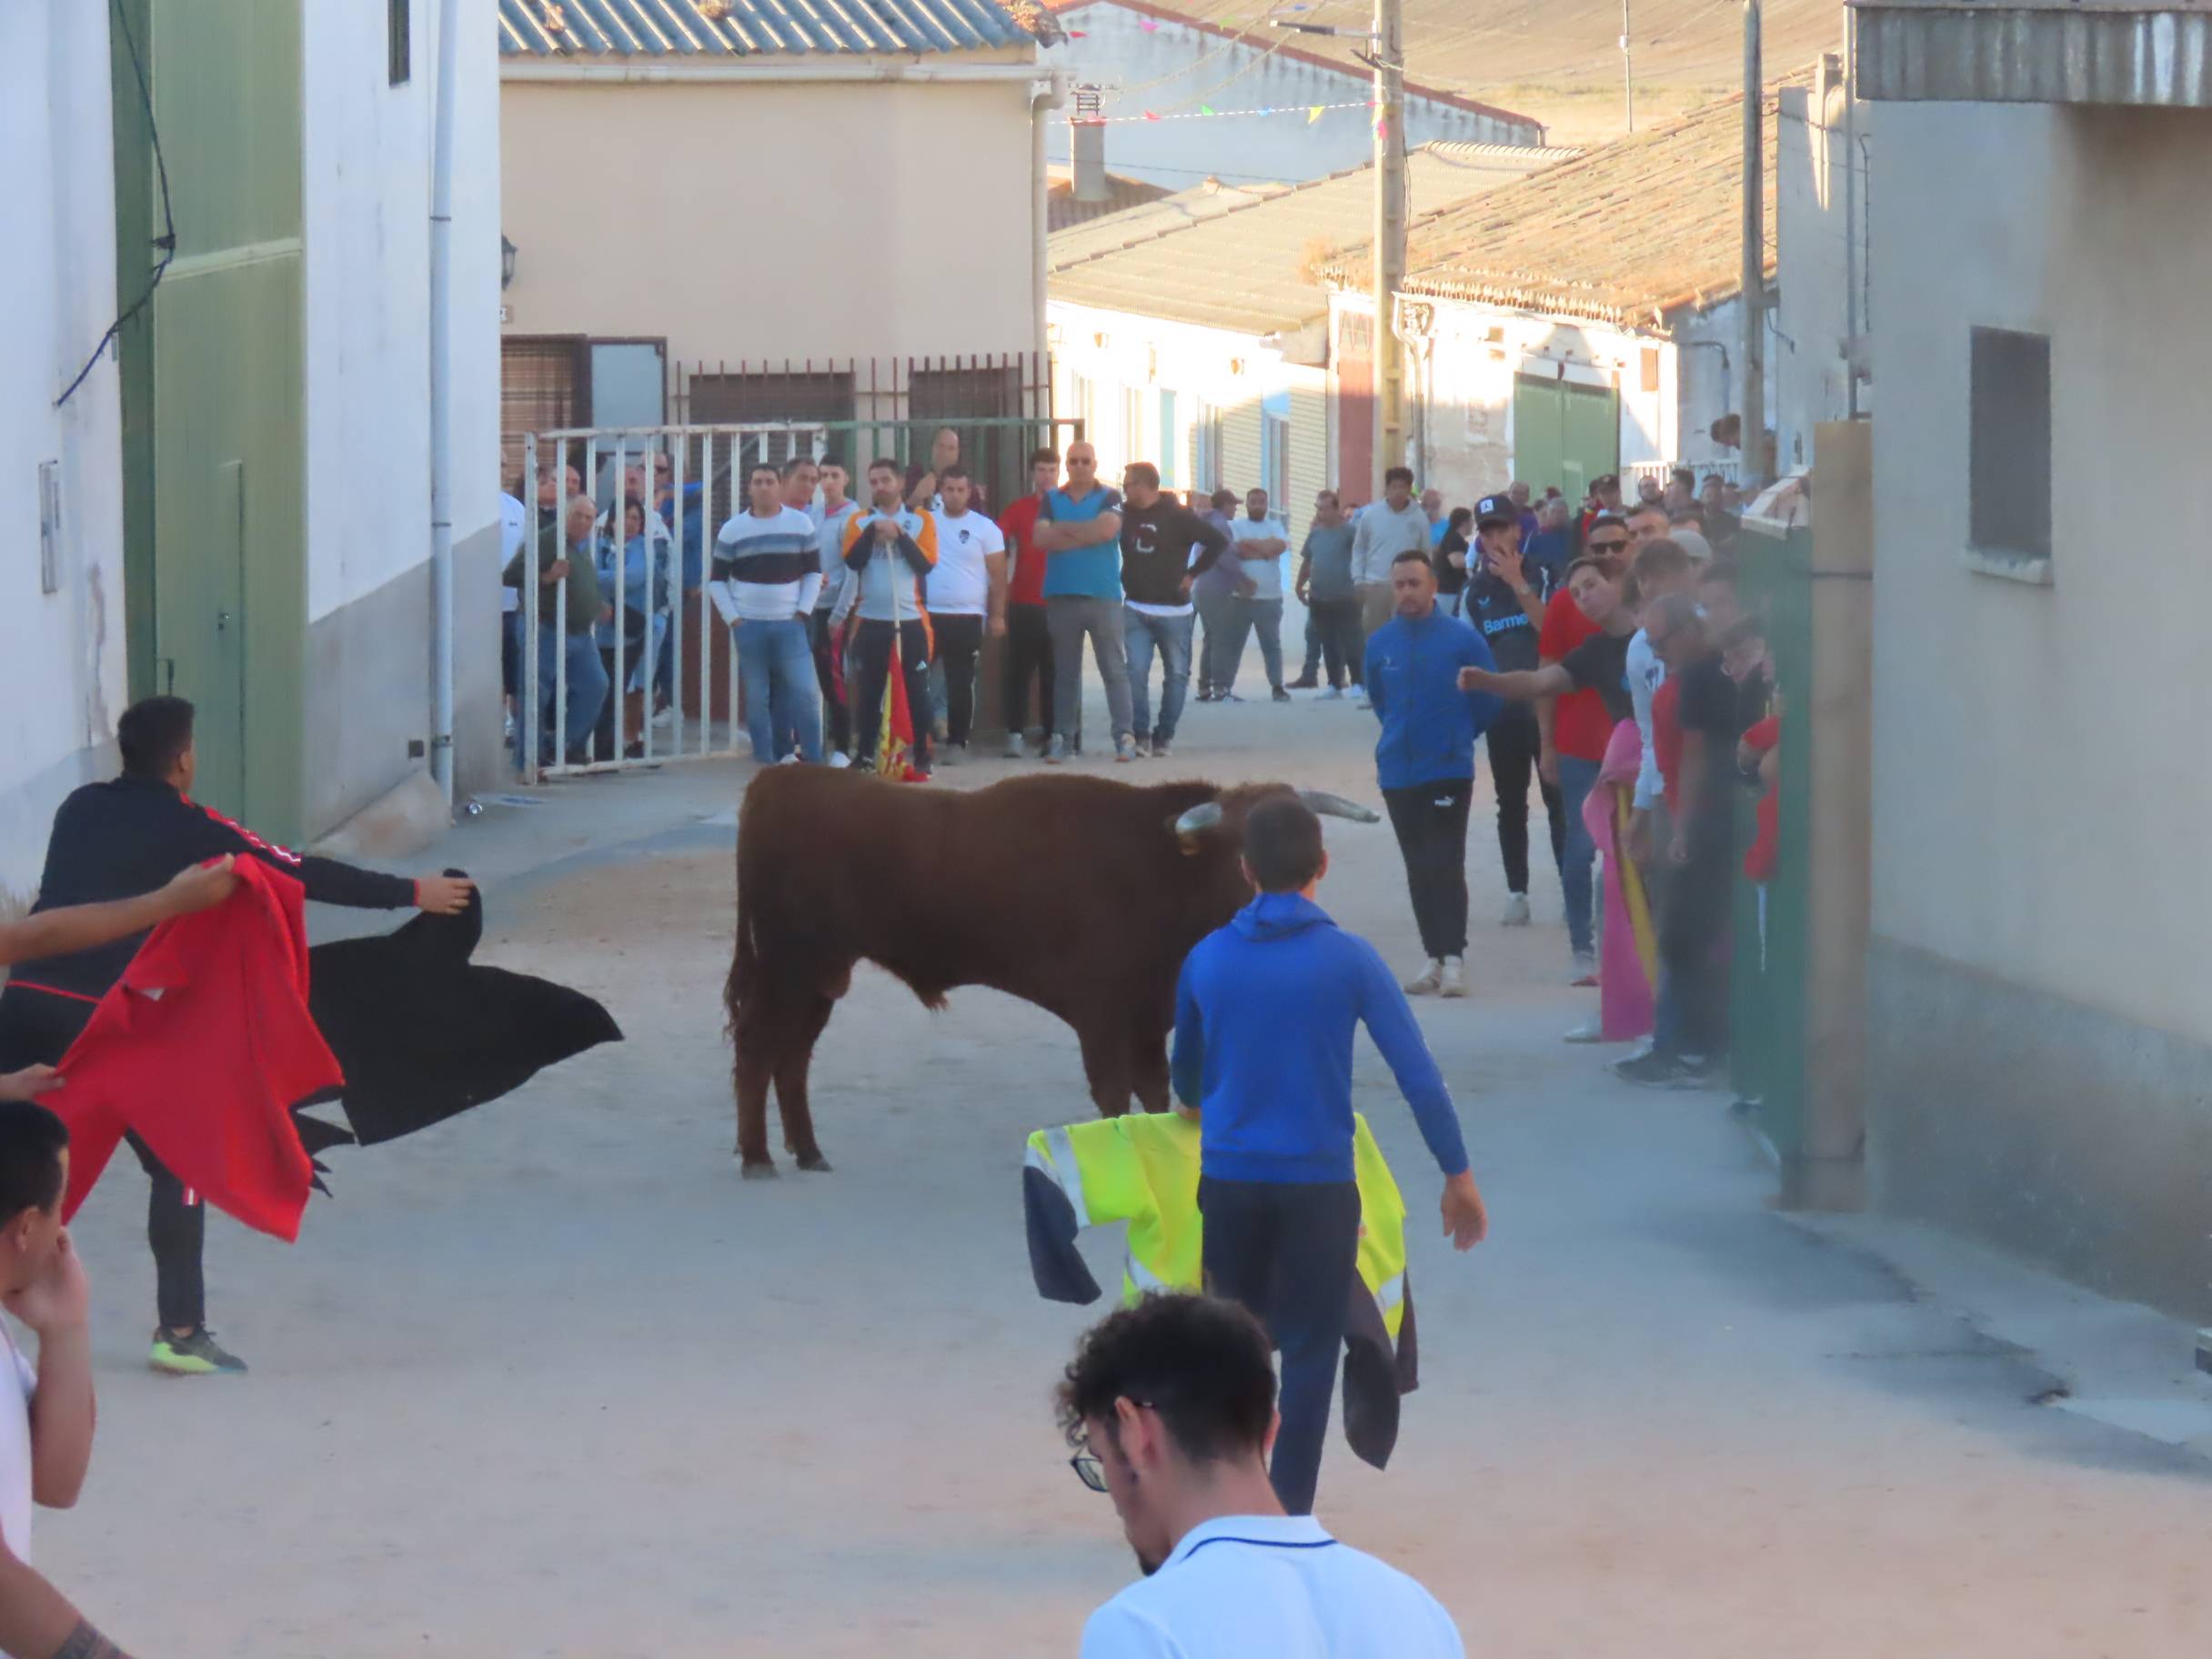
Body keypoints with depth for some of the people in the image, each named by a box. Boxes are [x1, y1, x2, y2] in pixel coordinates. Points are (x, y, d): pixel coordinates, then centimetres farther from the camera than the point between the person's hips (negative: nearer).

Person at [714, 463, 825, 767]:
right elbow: (718, 579, 7)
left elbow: (813, 572, 9)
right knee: (757, 698, 2)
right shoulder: (732, 530, 3)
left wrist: (803, 611, -2)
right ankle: (766, 762, 9)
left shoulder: (801, 524, 3)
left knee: (805, 692, -9)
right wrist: (733, 618, -2)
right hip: (749, 626, 0)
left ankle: (813, 761, -2)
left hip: (789, 624, 0)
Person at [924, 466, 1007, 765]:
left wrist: (998, 616, -2)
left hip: (967, 618, -2)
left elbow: (998, 575, 3)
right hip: (927, 614, 2)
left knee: (961, 684, 0)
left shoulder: (985, 528, 2)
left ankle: (957, 742, 8)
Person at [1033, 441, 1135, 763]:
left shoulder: (1109, 498, 4)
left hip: (1103, 595, -2)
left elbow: (1107, 528, -15)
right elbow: (1041, 538, -3)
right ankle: (1061, 739, 9)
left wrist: (1064, 529, -5)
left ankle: (1125, 737, -8)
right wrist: (1085, 535, -7)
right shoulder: (1051, 500, 11)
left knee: (1115, 669, -5)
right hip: (1061, 597, 2)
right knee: (1065, 672, 7)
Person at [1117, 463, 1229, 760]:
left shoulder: (1177, 516, -7)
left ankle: (1165, 735, 13)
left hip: (1174, 611, -2)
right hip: (1136, 610, 2)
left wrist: (1192, 574, -7)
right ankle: (1141, 733, -6)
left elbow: (1218, 542, -7)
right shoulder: (1125, 514, 5)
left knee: (1177, 675, 4)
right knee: (1136, 672, -9)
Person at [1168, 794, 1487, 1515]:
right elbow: (1417, 1072, -9)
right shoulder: (1349, 960, -8)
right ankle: (1289, 1516, 3)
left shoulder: (1206, 960, 2)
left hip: (1229, 1181, 3)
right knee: (1309, 1353, 5)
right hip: (1318, 1184, -3)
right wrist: (1458, 1176, -1)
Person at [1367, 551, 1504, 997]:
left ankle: (1454, 959, -11)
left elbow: (1489, 698, 2)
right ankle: (1434, 958, 13)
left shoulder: (1462, 639, -9)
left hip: (1449, 769, -4)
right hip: (1398, 771, 4)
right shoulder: (1380, 642, 2)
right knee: (1418, 868, 8)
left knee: (1445, 864, -11)